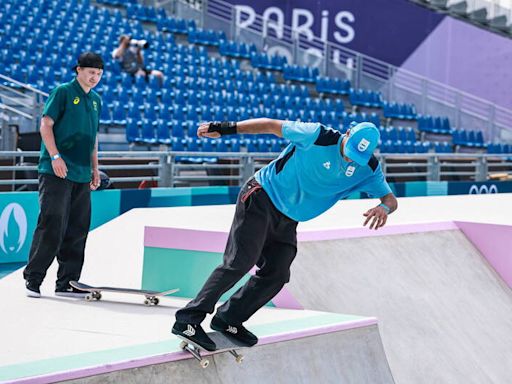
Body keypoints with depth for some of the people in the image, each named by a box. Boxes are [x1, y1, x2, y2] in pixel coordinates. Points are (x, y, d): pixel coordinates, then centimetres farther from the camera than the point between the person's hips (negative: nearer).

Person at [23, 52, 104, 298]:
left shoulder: (96, 100, 18)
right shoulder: (63, 92, -2)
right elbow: (46, 124, -8)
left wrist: (95, 168, 18)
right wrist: (55, 156, -18)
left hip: (82, 176, 7)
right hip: (56, 173, -7)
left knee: (77, 230, 6)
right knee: (52, 225, -10)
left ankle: (67, 283, 12)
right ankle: (33, 278, -2)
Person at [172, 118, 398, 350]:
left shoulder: (367, 170, -5)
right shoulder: (318, 136, -19)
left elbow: (390, 199, -6)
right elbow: (273, 126, -12)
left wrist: (384, 207, -32)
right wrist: (227, 128, -16)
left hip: (287, 222, 6)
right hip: (261, 198, -6)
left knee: (276, 275, -5)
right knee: (240, 262, -17)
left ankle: (228, 320, 12)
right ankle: (188, 320, -16)